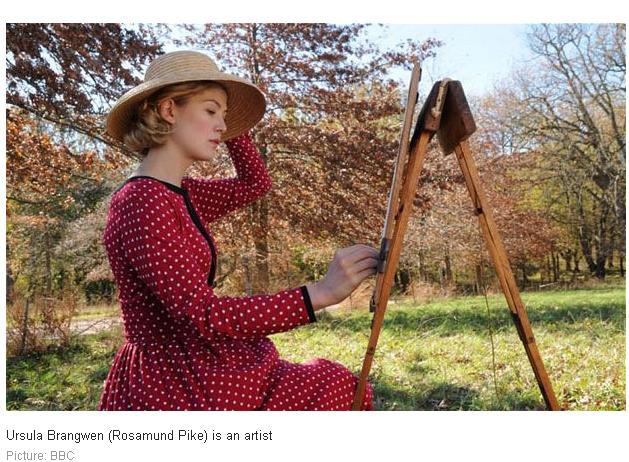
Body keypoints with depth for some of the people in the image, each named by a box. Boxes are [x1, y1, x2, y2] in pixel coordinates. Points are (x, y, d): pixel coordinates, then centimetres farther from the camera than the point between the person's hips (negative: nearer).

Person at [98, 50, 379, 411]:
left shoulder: (178, 194, 7)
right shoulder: (142, 202, -20)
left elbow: (257, 183, 20)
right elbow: (202, 315, -28)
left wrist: (227, 120, 10)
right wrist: (320, 293, -33)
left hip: (192, 370, 9)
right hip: (173, 389, -9)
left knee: (335, 388, 7)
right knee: (333, 389, -6)